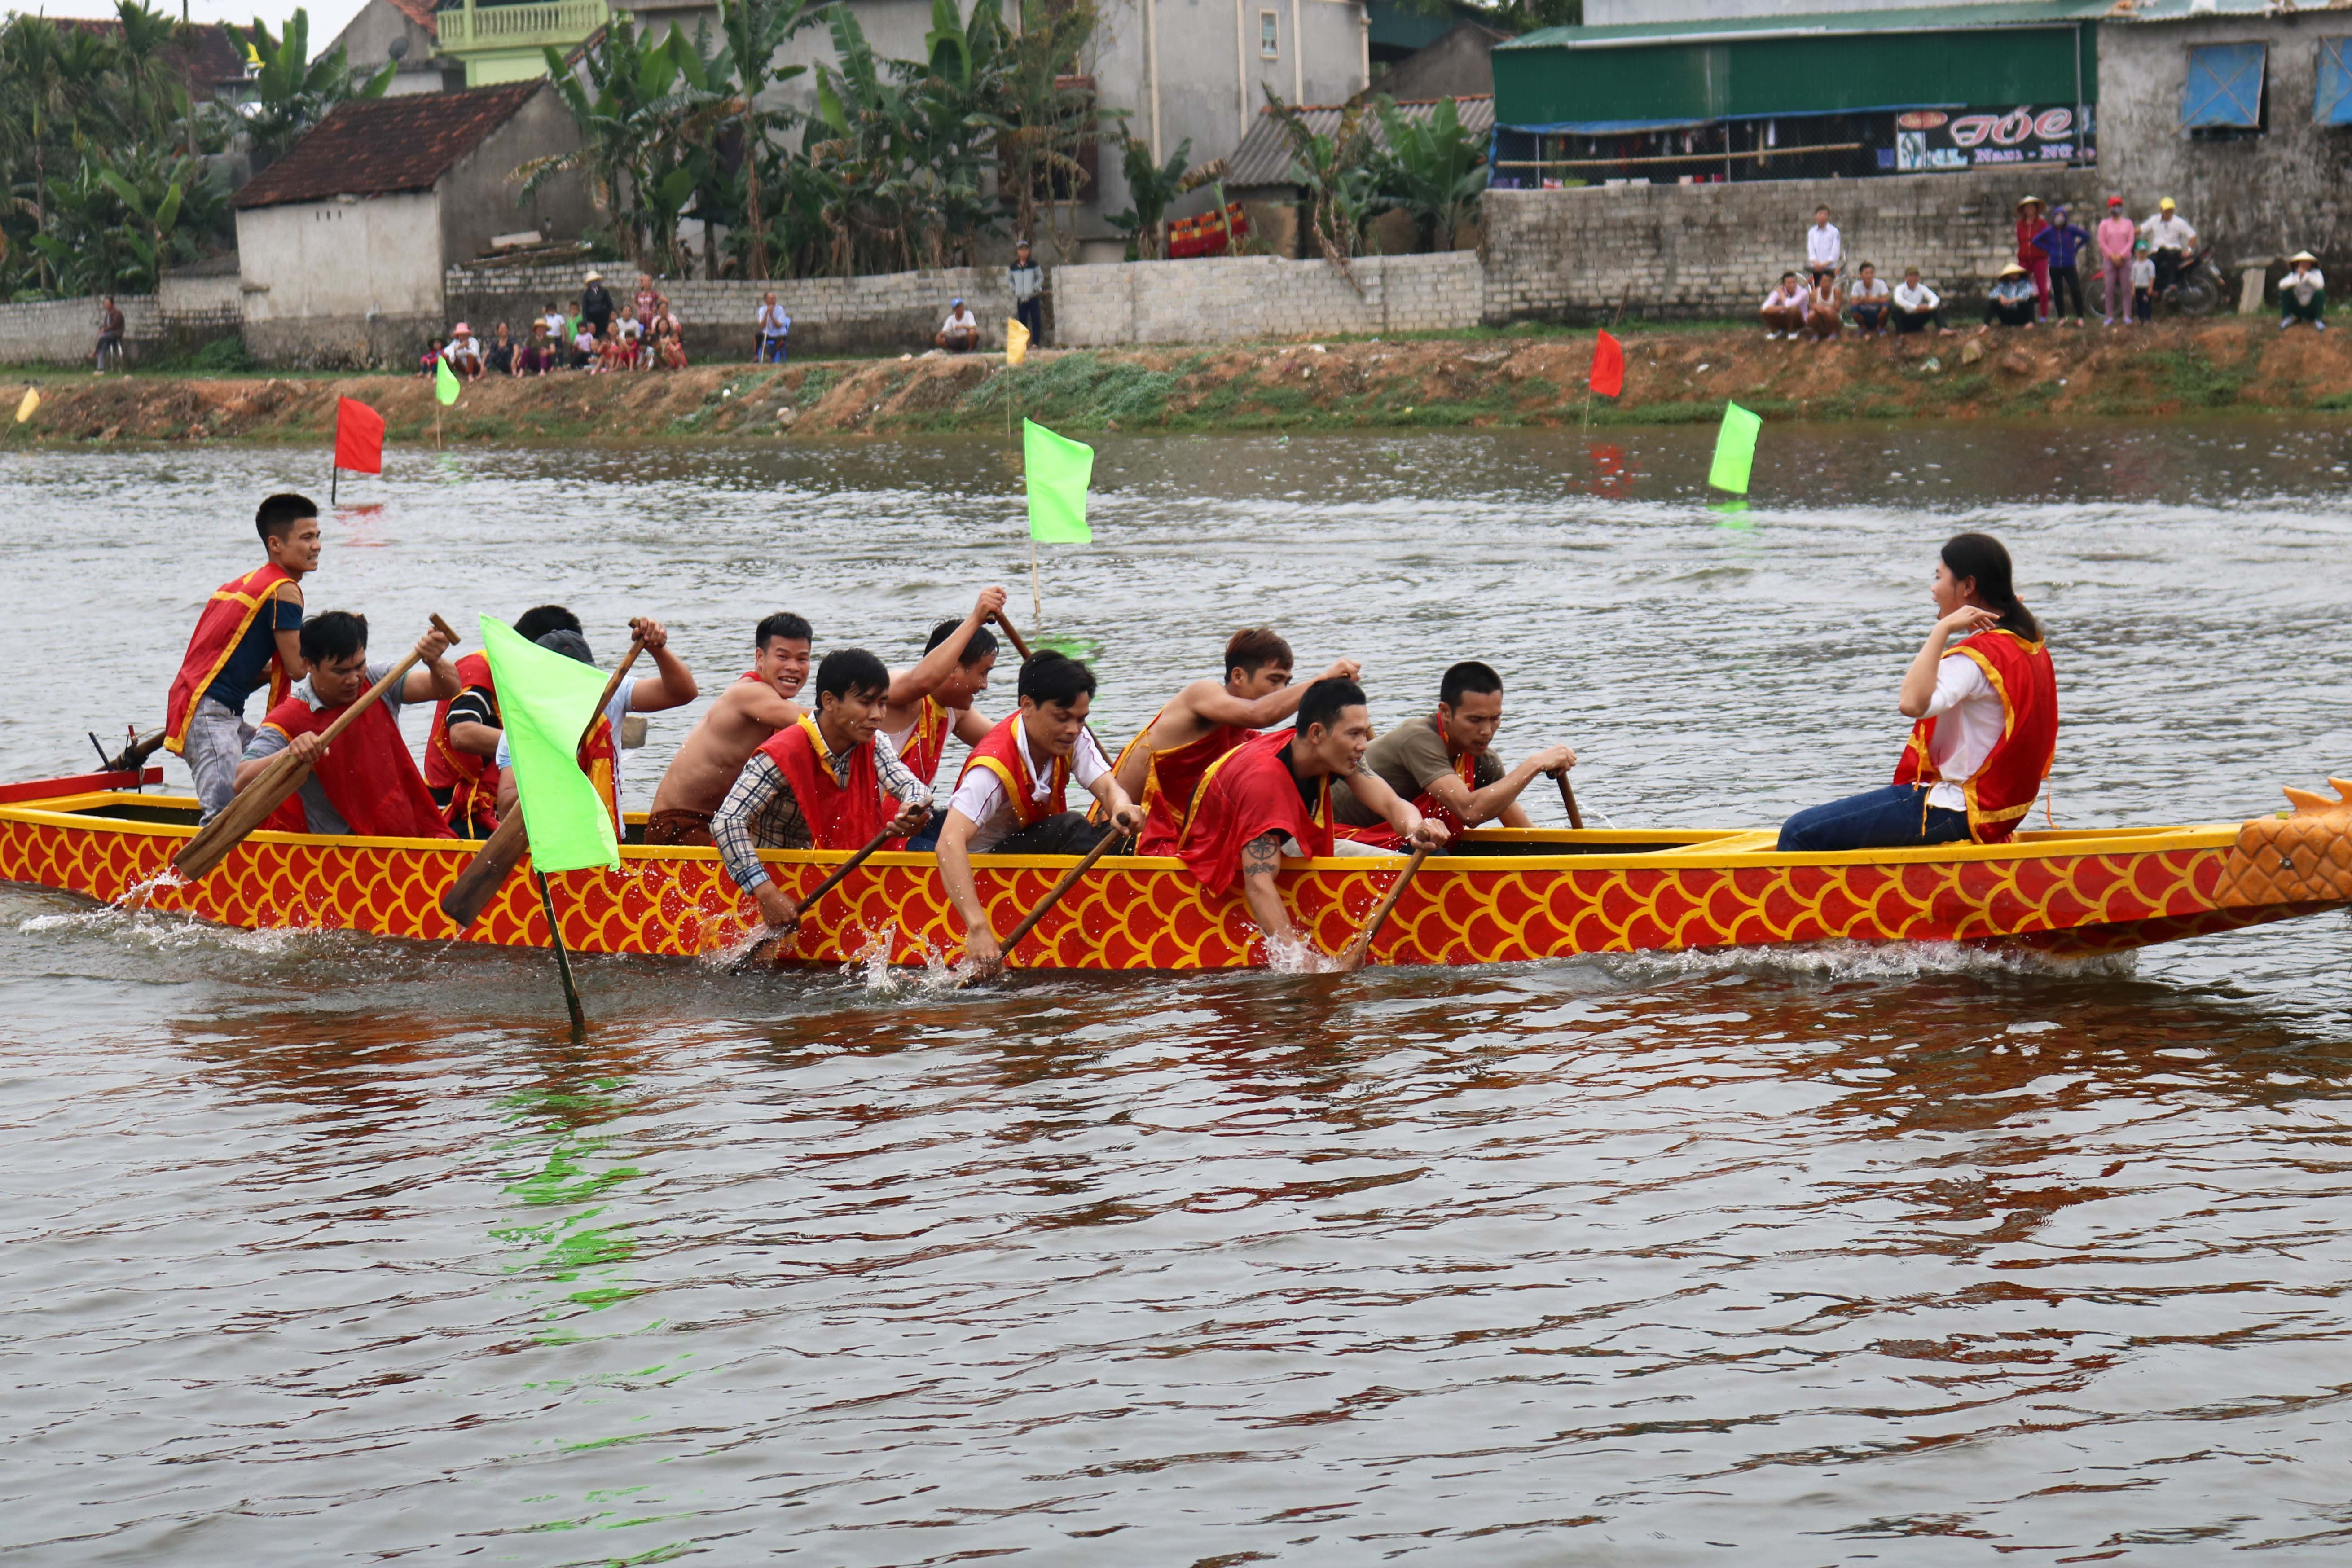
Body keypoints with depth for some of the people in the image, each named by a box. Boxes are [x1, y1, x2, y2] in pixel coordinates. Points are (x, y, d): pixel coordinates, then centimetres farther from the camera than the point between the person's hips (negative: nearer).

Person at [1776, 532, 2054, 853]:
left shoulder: (1979, 656, -20)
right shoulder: (2029, 645, 10)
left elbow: (1913, 703, -36)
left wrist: (1943, 628, -29)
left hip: (1955, 811, -11)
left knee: (1800, 833, -14)